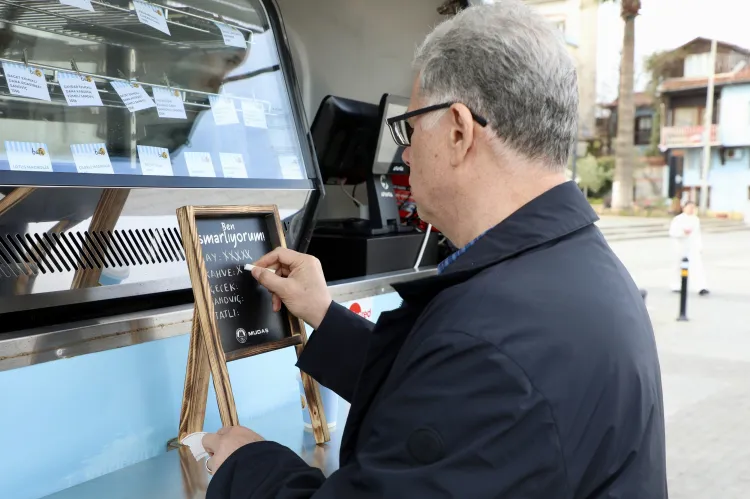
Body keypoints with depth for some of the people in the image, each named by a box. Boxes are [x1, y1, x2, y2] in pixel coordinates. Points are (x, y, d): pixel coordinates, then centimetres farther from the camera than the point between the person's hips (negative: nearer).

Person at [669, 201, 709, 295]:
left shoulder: (696, 219, 10)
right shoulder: (678, 219, -6)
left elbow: (698, 234, 17)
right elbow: (672, 232, -15)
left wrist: (700, 246, 17)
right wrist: (683, 232, -28)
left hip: (694, 247, 3)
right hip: (681, 246, -3)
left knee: (697, 266, -10)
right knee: (680, 267, 10)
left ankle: (701, 288, -17)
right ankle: (676, 286, 27)